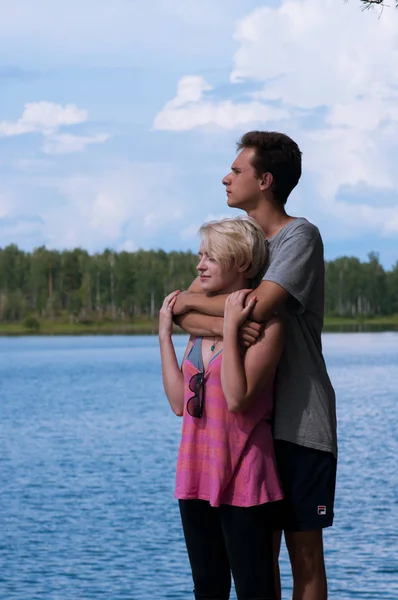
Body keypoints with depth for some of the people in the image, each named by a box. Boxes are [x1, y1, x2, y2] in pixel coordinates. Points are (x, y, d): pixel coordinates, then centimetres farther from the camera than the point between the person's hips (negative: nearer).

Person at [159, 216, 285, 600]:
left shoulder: (264, 323, -11)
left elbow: (238, 399, -22)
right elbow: (179, 402, 7)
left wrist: (230, 329, -21)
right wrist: (165, 334, 8)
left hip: (242, 478, -7)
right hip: (197, 476, 7)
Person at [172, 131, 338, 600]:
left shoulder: (300, 236, -9)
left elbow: (257, 306, -24)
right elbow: (181, 314, 3)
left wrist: (193, 300, -7)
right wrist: (220, 324, -19)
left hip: (300, 420, -6)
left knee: (304, 550, 0)